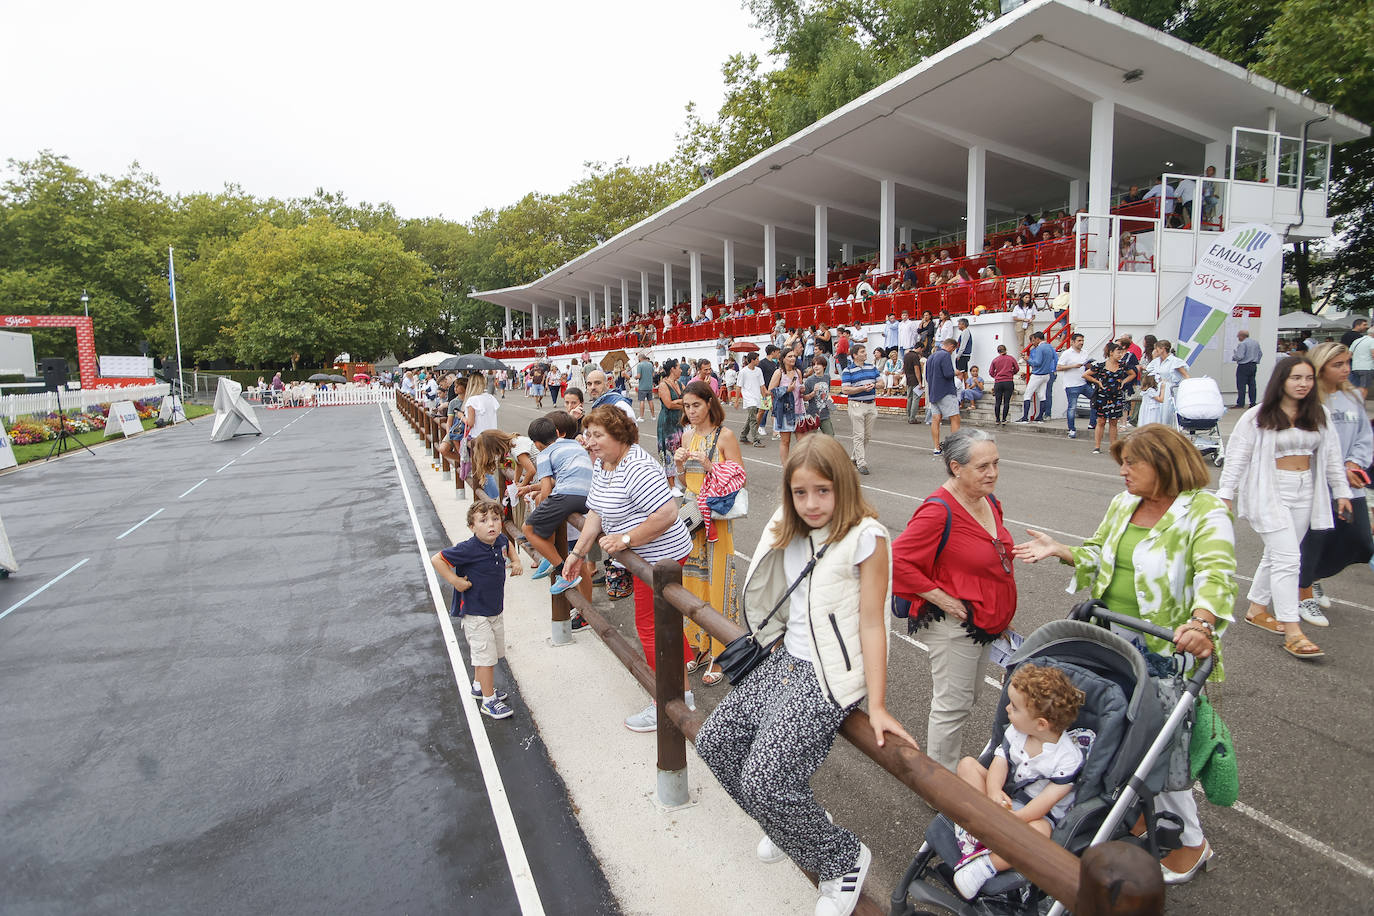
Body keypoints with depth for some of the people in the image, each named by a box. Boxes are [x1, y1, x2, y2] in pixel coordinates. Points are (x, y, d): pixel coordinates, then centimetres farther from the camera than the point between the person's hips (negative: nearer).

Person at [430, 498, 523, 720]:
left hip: (495, 610, 8)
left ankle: (479, 686, 44)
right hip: (475, 613, -8)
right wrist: (455, 581, -23)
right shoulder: (469, 549, -26)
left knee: (488, 653, 22)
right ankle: (489, 701, 12)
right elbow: (436, 559, -22)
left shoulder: (500, 541, -5)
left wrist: (515, 561, 7)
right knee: (486, 656, -2)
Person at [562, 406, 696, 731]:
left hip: (659, 556, -10)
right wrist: (579, 552, 7)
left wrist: (626, 539, -25)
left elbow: (667, 513, -32)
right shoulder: (602, 465, 7)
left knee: (650, 626, -2)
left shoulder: (637, 468, -25)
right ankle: (684, 695, 32)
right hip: (644, 558, 10)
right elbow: (596, 512, 12)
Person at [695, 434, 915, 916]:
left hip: (829, 678, -8)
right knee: (713, 741, 9)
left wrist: (877, 706, -14)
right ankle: (793, 825, 29)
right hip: (784, 661, 8)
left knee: (763, 778, -17)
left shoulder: (866, 537, -15)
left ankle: (844, 858, 9)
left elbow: (871, 623, -15)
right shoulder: (790, 532, 5)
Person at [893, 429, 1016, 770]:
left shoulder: (988, 501, 3)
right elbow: (898, 559, -29)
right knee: (954, 704, 4)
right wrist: (941, 598, -24)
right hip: (953, 624, -9)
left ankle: (938, 758, 40)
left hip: (983, 623, 9)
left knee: (968, 697, 21)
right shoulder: (939, 510, -25)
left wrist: (1001, 617, 18)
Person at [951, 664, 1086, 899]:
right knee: (967, 764, -10)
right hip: (1004, 801, 6)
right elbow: (1000, 760, -6)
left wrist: (1015, 818, -32)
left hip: (1037, 815, -6)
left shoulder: (1069, 757, -21)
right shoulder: (1015, 731, -3)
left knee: (1038, 832, -41)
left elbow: (1049, 797, -25)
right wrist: (993, 790, -28)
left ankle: (985, 865, -31)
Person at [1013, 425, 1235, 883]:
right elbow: (1097, 555, 16)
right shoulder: (1122, 504, 7)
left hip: (1167, 651, -6)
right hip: (1112, 641, 7)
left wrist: (1200, 623, -44)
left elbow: (1216, 573, -28)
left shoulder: (1205, 512, -14)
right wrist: (1058, 550, -1)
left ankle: (1191, 843, 26)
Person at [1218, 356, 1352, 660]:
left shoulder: (1320, 416, 8)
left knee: (1277, 556, 12)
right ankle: (1292, 633, -9)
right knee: (1288, 559, -11)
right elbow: (1236, 456, -6)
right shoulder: (1258, 417, -8)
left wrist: (1341, 492, 14)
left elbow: (1332, 456, 15)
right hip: (1269, 493, -5)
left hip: (1305, 493, 6)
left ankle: (1256, 610, 28)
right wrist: (1226, 494, -8)